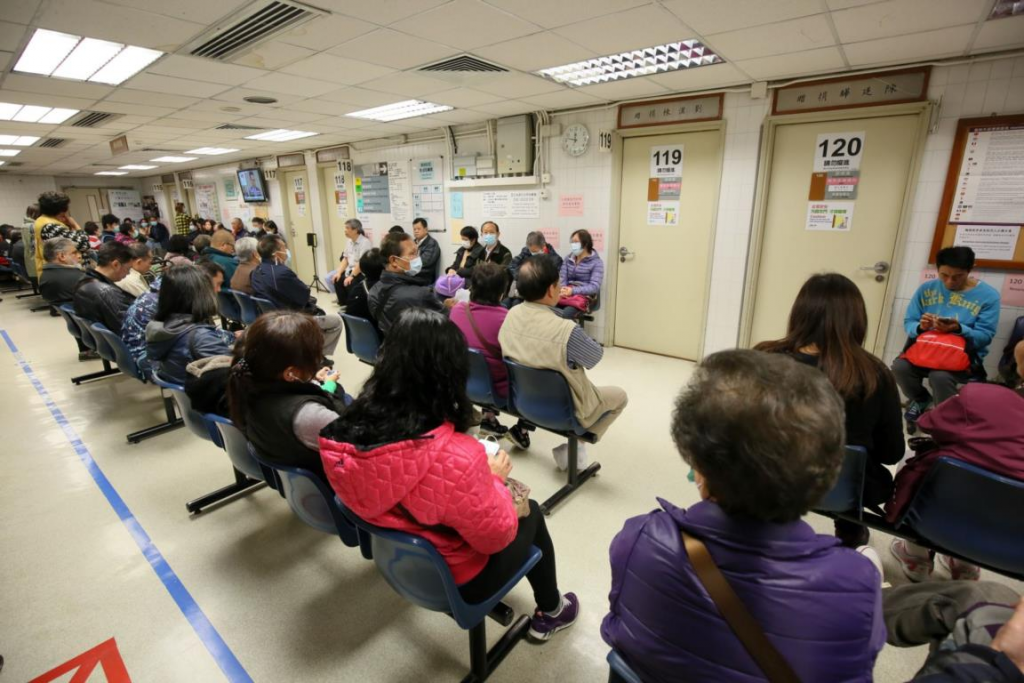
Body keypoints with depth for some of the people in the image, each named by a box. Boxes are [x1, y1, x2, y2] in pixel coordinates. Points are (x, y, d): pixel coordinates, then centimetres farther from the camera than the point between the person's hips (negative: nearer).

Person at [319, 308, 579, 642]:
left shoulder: (351, 428, -20)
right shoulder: (456, 457, -40)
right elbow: (497, 536, -23)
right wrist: (494, 478, -8)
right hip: (453, 580, -5)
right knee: (531, 512, 19)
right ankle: (550, 612, 43)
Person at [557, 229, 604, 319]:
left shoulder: (596, 262, -1)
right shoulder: (568, 259, 14)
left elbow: (594, 287, -10)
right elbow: (562, 279, 6)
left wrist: (573, 291, -23)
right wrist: (563, 290, -17)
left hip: (585, 296, -4)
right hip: (568, 294, 4)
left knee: (566, 313, -35)